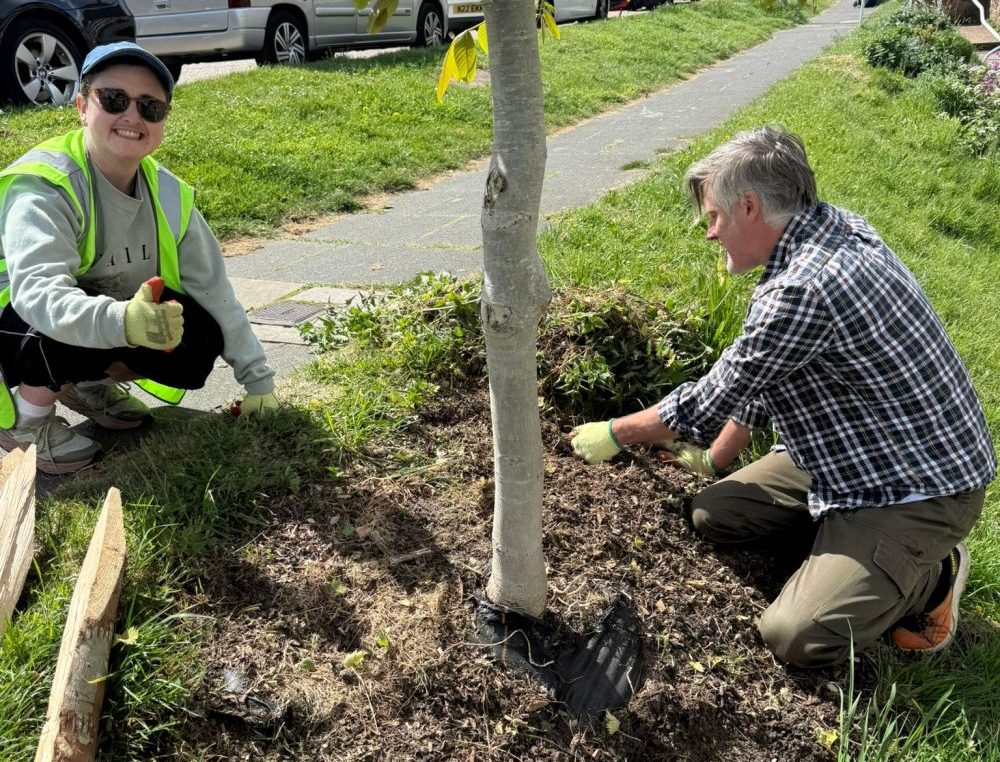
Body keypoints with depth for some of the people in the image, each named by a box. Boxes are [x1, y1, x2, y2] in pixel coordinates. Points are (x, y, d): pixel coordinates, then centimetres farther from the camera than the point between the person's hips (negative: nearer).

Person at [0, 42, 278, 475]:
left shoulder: (167, 195, -9)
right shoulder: (42, 185, -28)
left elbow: (213, 288, -6)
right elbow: (37, 291, -44)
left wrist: (256, 377, -8)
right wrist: (120, 322, -63)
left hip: (107, 310, 6)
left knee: (197, 343, -17)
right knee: (70, 328, -37)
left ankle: (87, 383, 10)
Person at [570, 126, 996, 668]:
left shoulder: (803, 289, -32)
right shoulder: (835, 227, 0)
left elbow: (710, 403, -19)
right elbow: (754, 379, 10)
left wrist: (614, 434, -2)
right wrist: (716, 458, 18)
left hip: (920, 487, -9)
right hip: (859, 447, 9)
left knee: (796, 637, -18)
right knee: (713, 515, 9)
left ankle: (929, 575, 4)